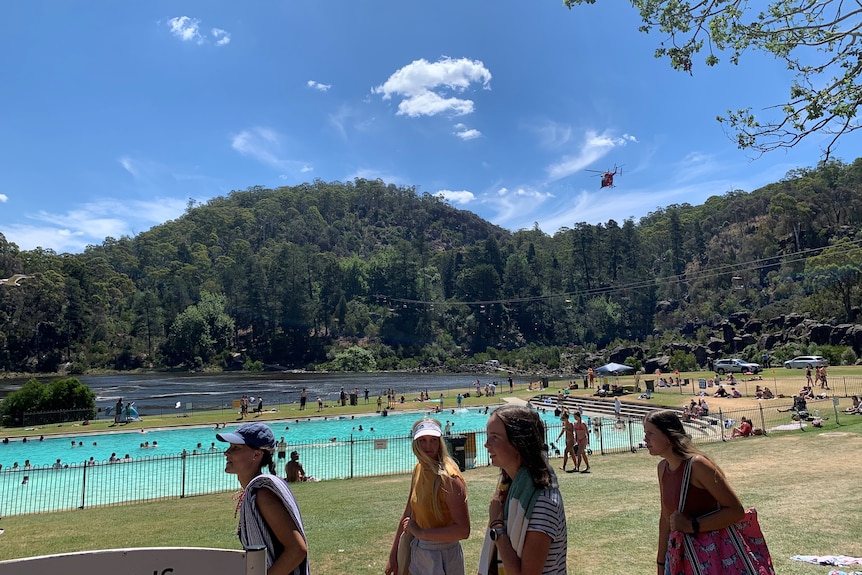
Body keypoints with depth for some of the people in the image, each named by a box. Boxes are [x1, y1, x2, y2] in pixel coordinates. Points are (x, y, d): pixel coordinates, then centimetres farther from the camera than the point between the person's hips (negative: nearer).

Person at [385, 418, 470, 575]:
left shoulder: (449, 478, -23)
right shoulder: (418, 469, -1)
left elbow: (463, 530, -26)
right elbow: (408, 514, 8)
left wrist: (420, 532, -20)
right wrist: (393, 555, 11)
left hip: (443, 557, -7)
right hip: (418, 552, 7)